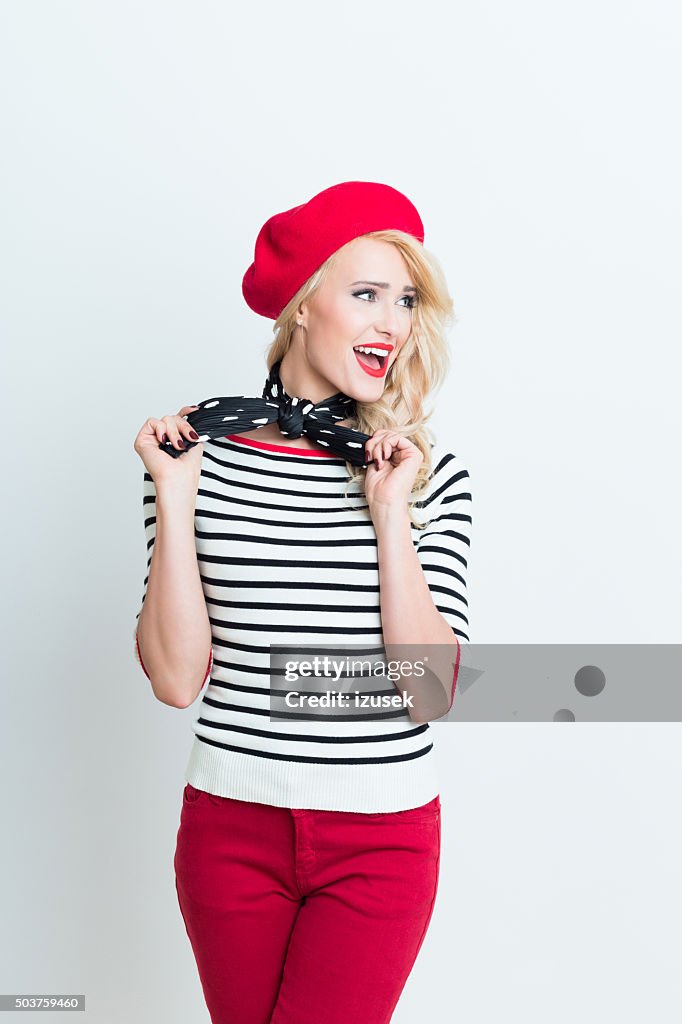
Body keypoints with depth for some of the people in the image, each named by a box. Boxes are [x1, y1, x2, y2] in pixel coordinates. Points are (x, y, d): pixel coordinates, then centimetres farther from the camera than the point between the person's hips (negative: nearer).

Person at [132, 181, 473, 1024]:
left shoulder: (431, 474, -5)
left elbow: (433, 693, -12)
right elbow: (175, 680, -8)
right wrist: (177, 507, -15)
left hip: (382, 836, -1)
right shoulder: (199, 453, -5)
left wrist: (390, 516, -16)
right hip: (230, 826, 1)